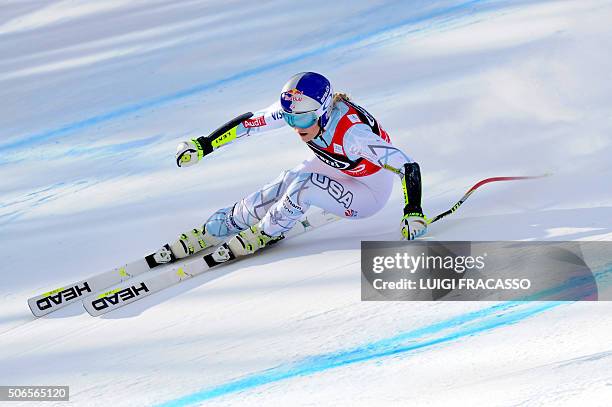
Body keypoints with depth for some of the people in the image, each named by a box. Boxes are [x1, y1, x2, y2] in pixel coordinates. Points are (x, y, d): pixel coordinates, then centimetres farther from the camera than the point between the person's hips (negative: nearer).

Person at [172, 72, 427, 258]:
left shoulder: (352, 133, -40)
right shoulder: (296, 109, -23)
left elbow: (408, 166, -39)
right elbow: (248, 123, -12)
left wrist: (413, 212, -48)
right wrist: (203, 145, -11)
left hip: (369, 192, -6)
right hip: (332, 166, 6)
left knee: (303, 185, -30)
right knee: (274, 193, -15)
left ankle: (261, 235, -6)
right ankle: (207, 235, 1)